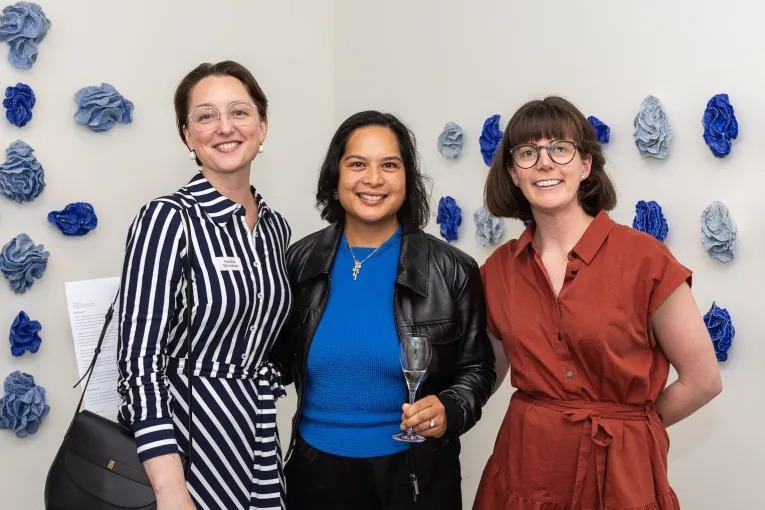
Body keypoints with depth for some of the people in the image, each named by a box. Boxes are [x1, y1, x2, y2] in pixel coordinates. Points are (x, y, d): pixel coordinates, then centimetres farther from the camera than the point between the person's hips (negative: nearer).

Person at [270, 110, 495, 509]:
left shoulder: (452, 271, -8)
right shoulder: (301, 261, -2)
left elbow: (475, 369, 1)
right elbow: (280, 360, 9)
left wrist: (449, 411, -17)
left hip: (414, 475, -1)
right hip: (317, 469, 2)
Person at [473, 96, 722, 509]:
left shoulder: (644, 258, -13)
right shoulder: (497, 269, -1)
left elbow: (702, 380, -5)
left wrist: (624, 426, 4)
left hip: (620, 474, -3)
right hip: (523, 468, 3)